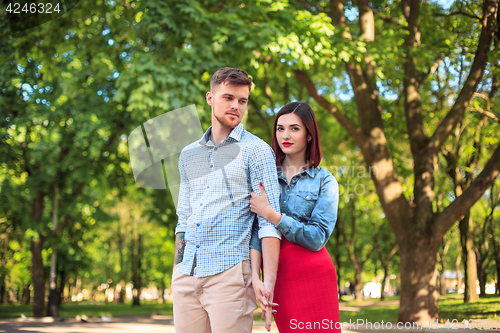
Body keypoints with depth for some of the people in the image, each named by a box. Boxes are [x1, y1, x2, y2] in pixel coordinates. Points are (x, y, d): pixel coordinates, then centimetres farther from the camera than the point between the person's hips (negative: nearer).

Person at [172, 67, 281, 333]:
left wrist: (268, 281, -16)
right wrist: (176, 272, 16)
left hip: (228, 271, -5)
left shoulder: (257, 151, 0)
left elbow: (269, 220, -7)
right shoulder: (188, 154, 18)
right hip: (186, 273, 5)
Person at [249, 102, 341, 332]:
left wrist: (270, 214, -15)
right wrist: (255, 276, -14)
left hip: (313, 274, -2)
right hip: (277, 276, 2)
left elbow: (318, 238, -9)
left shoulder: (324, 181, 2)